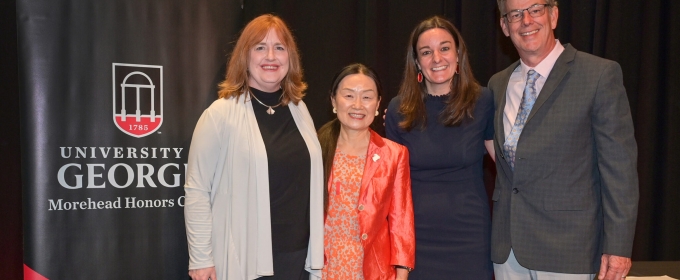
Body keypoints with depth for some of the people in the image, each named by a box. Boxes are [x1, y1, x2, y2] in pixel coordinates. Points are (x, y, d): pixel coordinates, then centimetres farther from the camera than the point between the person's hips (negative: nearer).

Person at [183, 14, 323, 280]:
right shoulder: (220, 114, -9)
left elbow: (309, 181, 11)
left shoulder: (299, 110, 7)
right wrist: (201, 259, -10)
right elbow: (197, 191, -9)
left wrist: (316, 250, 11)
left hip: (296, 254, 5)